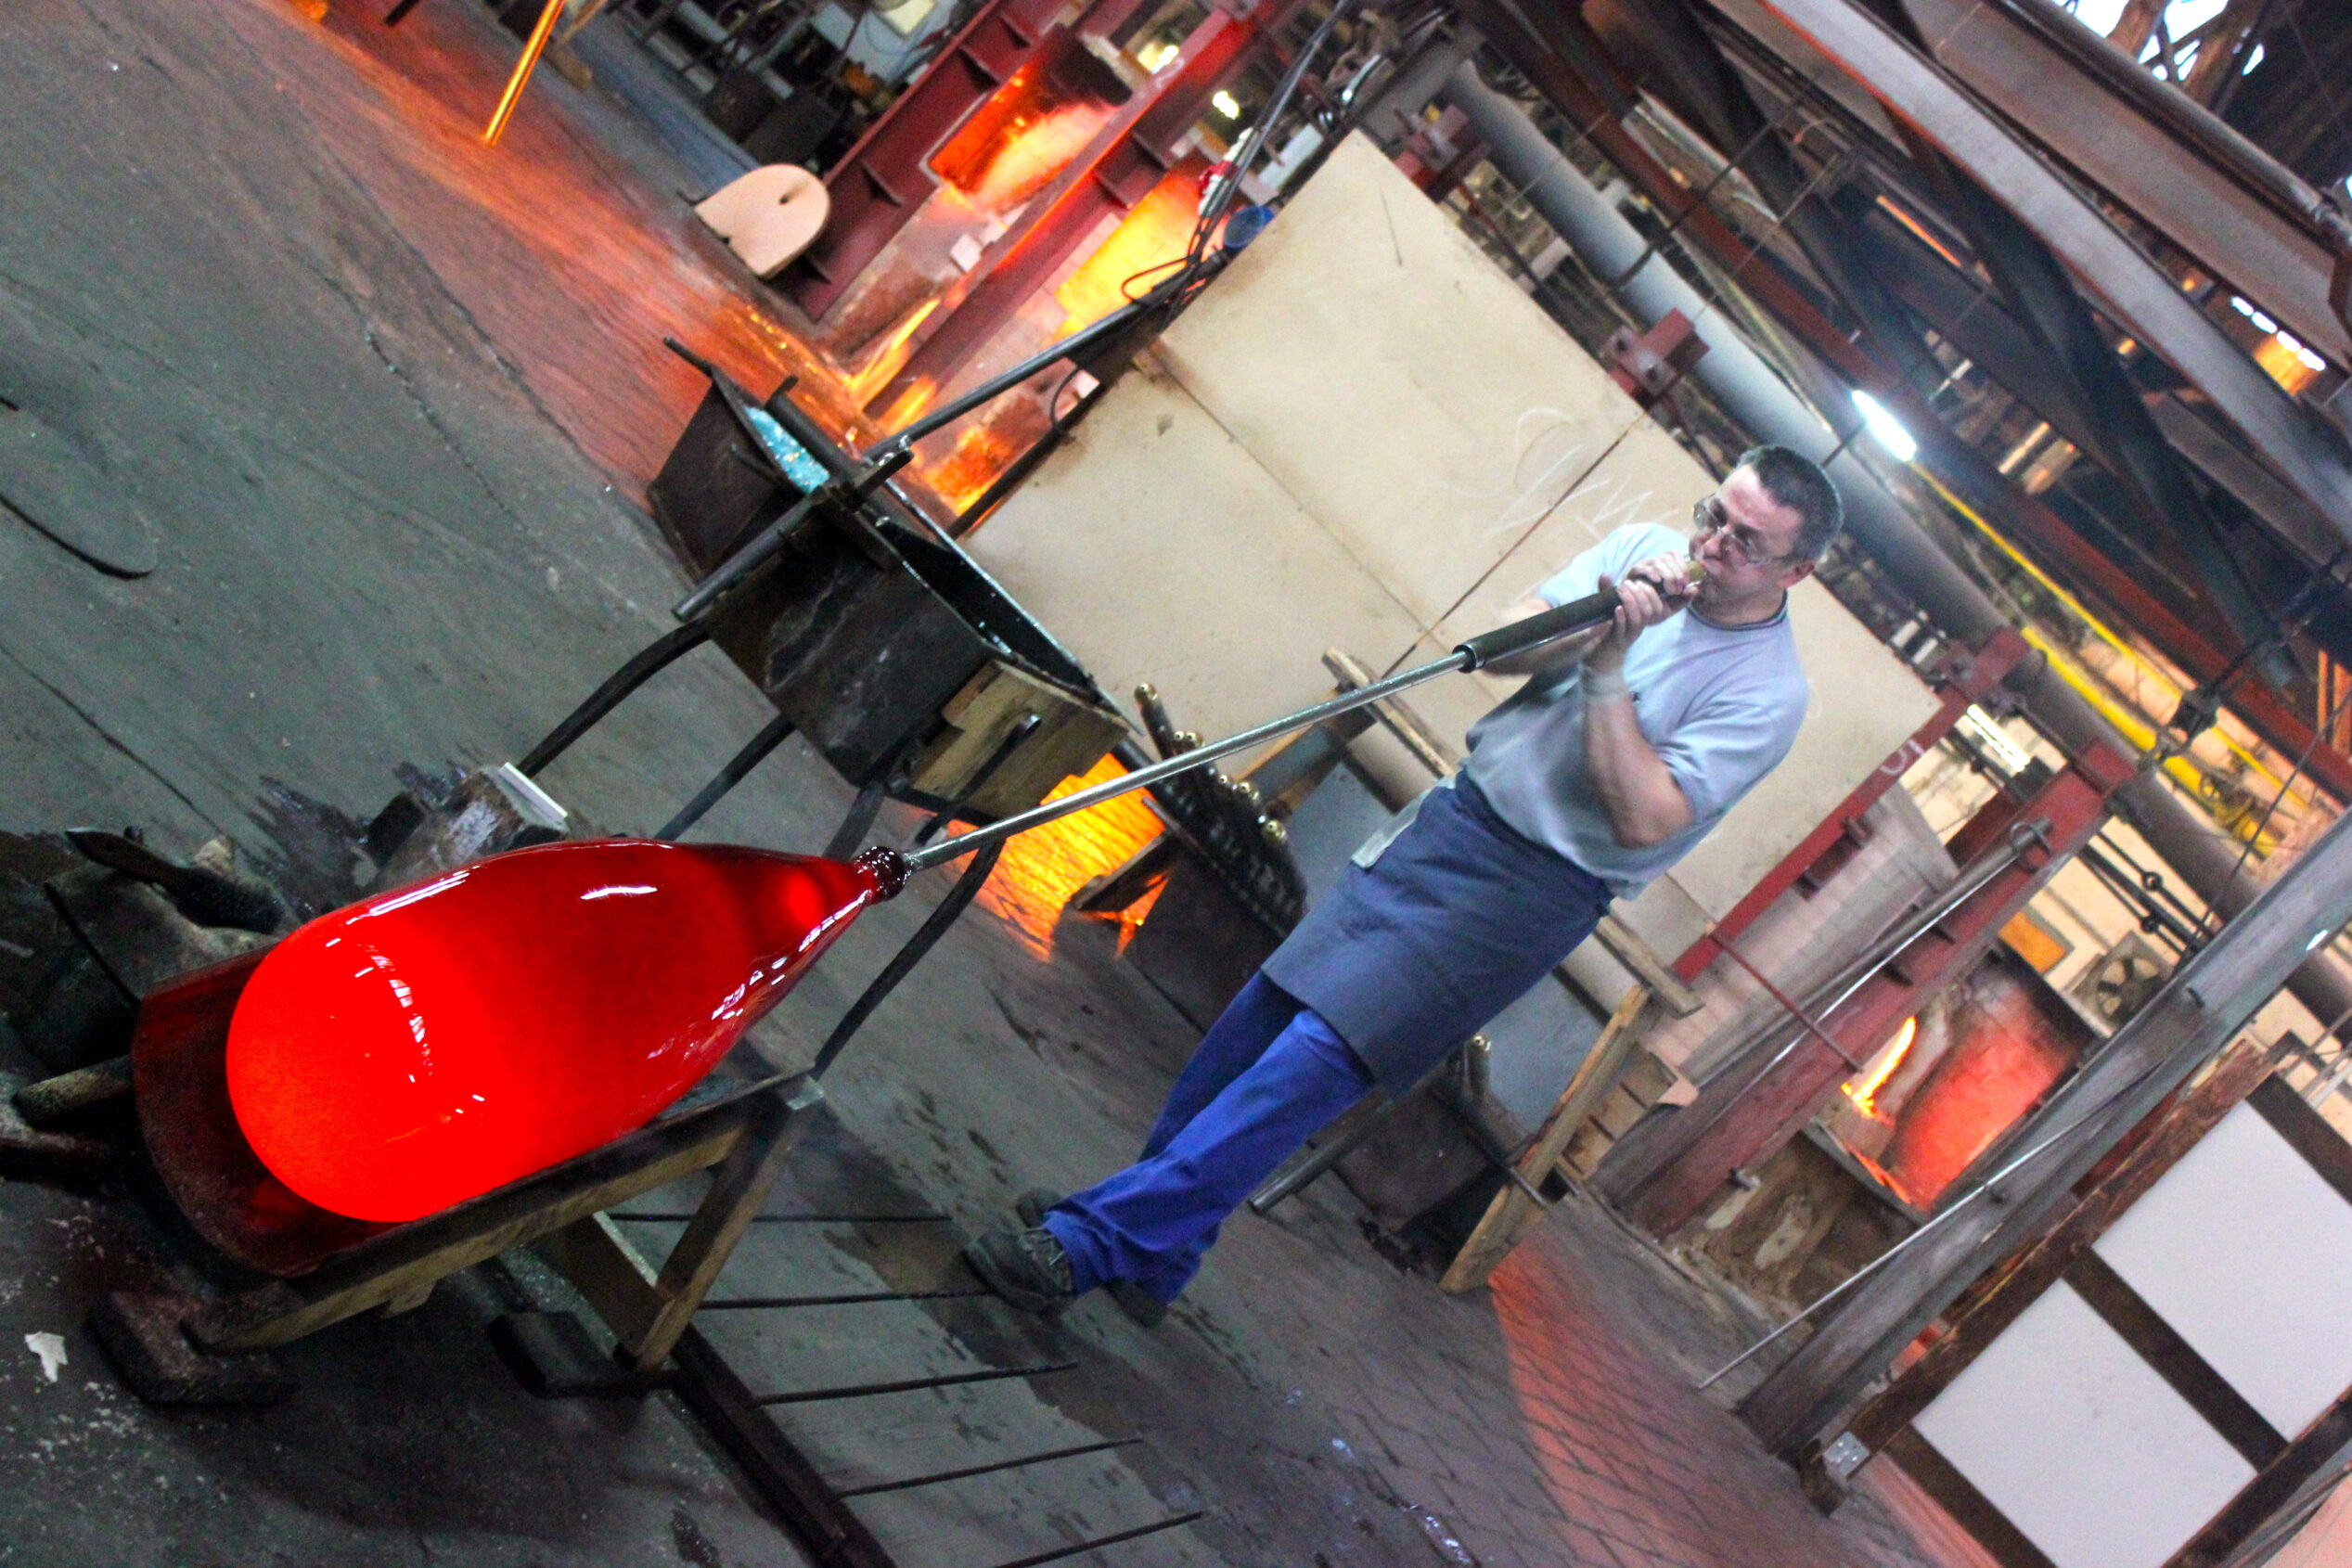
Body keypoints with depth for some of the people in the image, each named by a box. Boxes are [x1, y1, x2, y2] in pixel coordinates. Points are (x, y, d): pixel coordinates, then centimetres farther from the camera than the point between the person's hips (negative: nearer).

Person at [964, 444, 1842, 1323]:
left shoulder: (1768, 693, -13)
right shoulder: (1650, 547, 3)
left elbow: (1641, 820, -21)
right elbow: (1504, 647, 0)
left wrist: (1608, 669, -23)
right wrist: (1593, 621, -18)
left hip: (1531, 889, -6)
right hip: (1452, 816, 6)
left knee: (1316, 1058, -12)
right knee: (1267, 1009, 6)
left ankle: (1093, 1242, -7)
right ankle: (1157, 1245, 21)